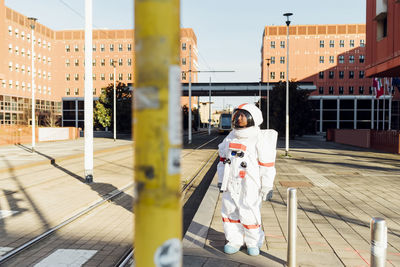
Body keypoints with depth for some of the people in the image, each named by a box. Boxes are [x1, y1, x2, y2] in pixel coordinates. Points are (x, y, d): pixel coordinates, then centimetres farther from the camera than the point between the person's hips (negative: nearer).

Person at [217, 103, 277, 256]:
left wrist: (267, 187, -9)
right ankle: (235, 241, 28)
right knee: (229, 212, 10)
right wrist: (221, 180, 14)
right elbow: (223, 159, 15)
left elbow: (267, 165, -9)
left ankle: (253, 243, 25)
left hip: (250, 185, -6)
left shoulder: (260, 140, -10)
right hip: (231, 184, 6)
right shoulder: (231, 137, 9)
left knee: (250, 214, 1)